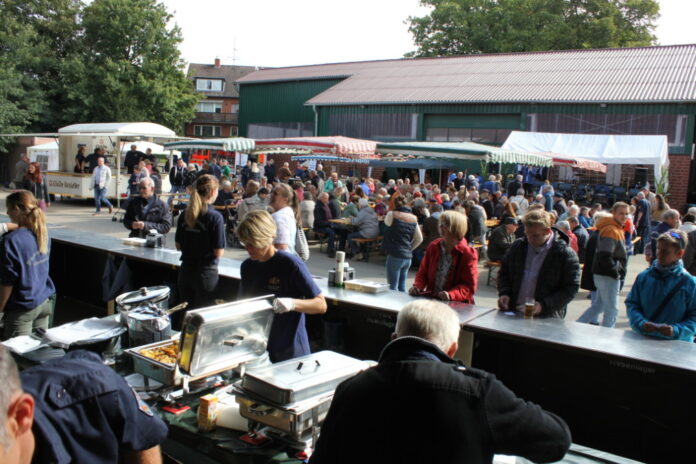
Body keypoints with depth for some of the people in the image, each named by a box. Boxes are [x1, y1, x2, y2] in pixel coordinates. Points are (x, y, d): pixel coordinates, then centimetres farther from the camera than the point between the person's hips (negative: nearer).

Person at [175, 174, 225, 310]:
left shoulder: (184, 215, 0)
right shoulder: (215, 217, -16)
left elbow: (178, 246, 7)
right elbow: (218, 252, -15)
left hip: (186, 269, 5)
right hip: (206, 272, -5)